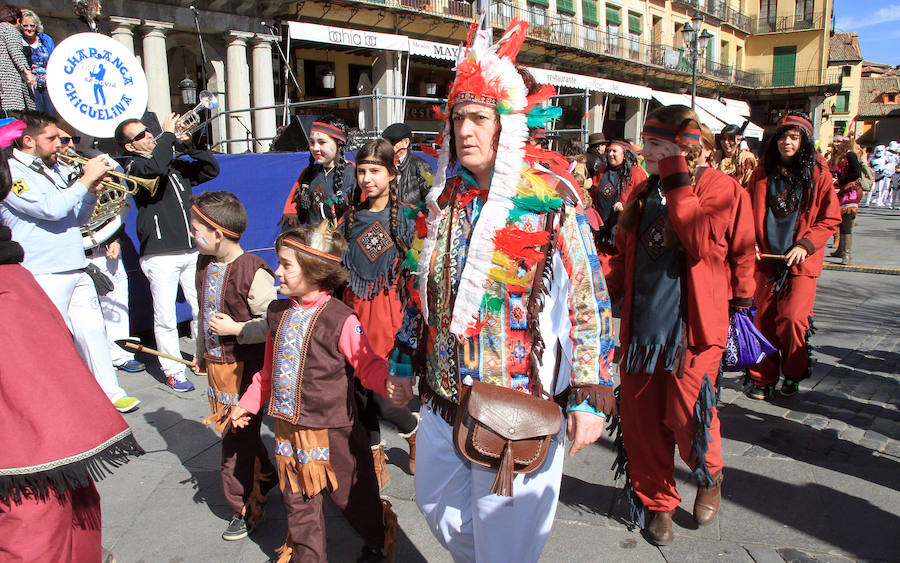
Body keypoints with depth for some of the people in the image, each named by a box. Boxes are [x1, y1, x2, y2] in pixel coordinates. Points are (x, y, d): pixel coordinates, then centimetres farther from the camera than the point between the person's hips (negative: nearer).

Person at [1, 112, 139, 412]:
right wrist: (86, 179, -16)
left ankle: (109, 392, 20)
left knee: (92, 331, 10)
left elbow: (77, 217, 18)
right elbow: (51, 208, -22)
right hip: (43, 273, -7)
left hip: (76, 269, 7)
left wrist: (91, 190, 1)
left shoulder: (57, 169, 14)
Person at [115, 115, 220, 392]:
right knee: (165, 319, -2)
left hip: (191, 251, 6)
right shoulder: (132, 166, -3)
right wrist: (168, 134, -12)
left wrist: (190, 145, 4)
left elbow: (211, 169, 17)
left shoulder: (175, 164, 17)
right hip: (160, 256, -5)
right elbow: (155, 167, -24)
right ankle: (173, 370, 10)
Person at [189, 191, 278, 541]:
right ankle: (264, 479, 40)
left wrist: (237, 329, -20)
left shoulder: (252, 272, -21)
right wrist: (200, 353, 24)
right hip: (216, 365, 8)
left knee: (238, 440, 0)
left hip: (244, 368, -8)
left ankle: (245, 509, 19)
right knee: (230, 431, 18)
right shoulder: (205, 265, 5)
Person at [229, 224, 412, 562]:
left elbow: (368, 364, -20)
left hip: (332, 432, -5)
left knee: (351, 496, 14)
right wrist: (248, 403, 18)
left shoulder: (340, 320, -19)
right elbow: (270, 369, 15)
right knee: (298, 502, 17)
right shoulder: (279, 314, 3)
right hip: (289, 429, 6)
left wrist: (389, 385, -39)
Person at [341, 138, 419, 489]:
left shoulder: (405, 216, -2)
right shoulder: (352, 217, 10)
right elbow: (341, 268, 14)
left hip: (389, 306, -4)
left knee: (379, 395, -7)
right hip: (355, 308, 5)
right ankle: (375, 456, 26)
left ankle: (413, 428, 25)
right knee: (358, 385, 7)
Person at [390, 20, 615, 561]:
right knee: (437, 505, 23)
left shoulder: (551, 200, -13)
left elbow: (588, 298, -12)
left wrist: (590, 395, -14)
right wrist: (404, 360, 16)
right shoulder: (445, 200, 4)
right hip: (442, 395, 6)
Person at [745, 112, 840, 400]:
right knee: (764, 318, 4)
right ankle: (763, 378, 18)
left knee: (792, 318, -11)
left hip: (801, 260, -2)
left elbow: (830, 218, 1)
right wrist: (751, 243, -1)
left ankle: (793, 374, 13)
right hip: (767, 258, 2)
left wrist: (805, 245, -11)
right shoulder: (762, 173, 6)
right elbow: (749, 213, 12)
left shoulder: (818, 174, -1)